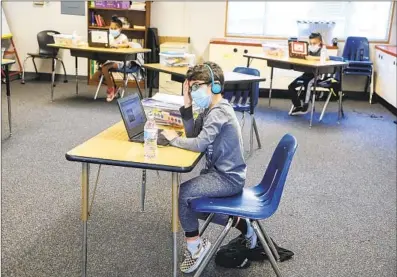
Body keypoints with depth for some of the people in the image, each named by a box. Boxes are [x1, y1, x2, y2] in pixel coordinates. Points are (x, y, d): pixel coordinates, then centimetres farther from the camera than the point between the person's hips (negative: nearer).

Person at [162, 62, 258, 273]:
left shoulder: (219, 112, -22)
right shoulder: (211, 109, 9)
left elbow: (198, 144, -29)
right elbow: (193, 134, 4)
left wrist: (174, 139, -14)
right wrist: (187, 105, -5)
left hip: (228, 178, -11)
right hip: (221, 172, 11)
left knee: (182, 193, -18)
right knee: (191, 201, 19)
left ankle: (195, 245, 1)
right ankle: (241, 225, 25)